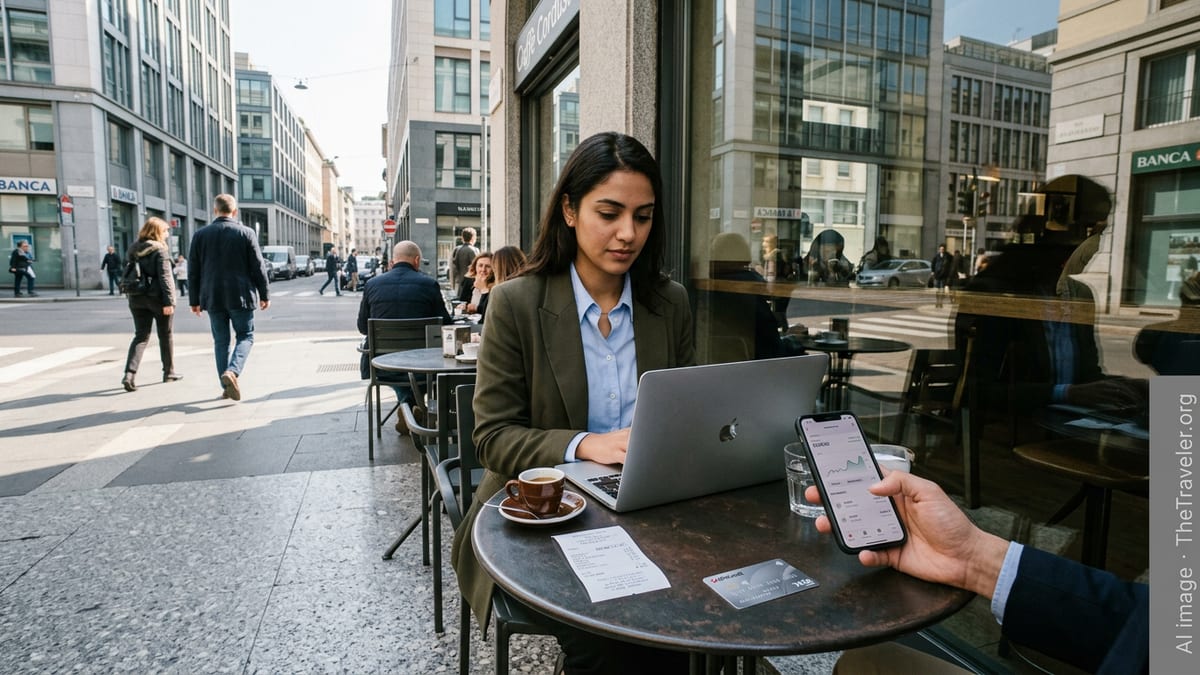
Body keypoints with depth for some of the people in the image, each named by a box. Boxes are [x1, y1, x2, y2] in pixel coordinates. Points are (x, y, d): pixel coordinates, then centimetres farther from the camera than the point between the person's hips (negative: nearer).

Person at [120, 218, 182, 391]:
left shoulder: (133, 250, 9)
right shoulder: (160, 250, -11)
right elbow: (165, 277, -17)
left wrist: (130, 296, 20)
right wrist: (169, 301, -18)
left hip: (137, 298, 5)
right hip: (157, 298, -5)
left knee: (141, 336, 6)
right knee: (165, 335, 10)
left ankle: (129, 373, -10)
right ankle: (169, 372, 21)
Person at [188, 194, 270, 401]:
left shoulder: (200, 234, 3)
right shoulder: (246, 233, -4)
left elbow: (193, 270, 5)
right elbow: (258, 267, -3)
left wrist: (194, 299, 12)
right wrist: (264, 295, 6)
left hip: (213, 297, 2)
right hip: (240, 296, -2)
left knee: (221, 341, 10)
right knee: (245, 336, 9)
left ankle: (226, 387, 11)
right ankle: (232, 371, -16)